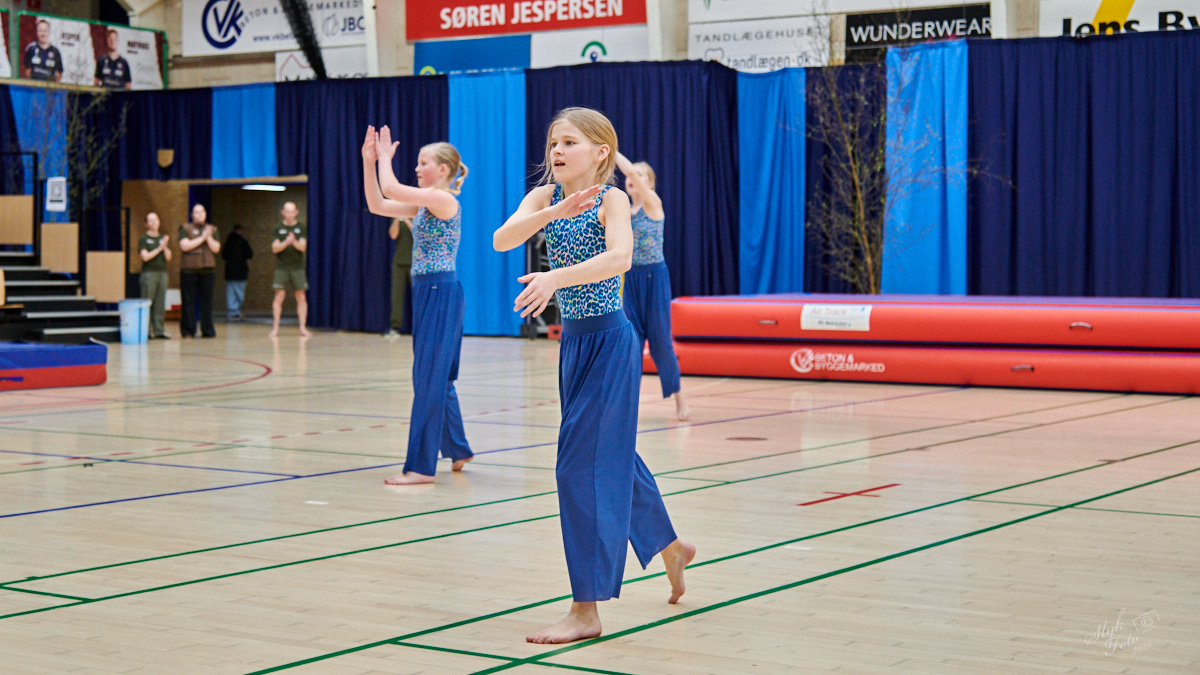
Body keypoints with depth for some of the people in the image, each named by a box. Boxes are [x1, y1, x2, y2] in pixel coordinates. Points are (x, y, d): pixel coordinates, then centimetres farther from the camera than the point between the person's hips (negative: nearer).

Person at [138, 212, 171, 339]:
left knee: (160, 304, 3)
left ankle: (159, 330, 6)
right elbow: (145, 256, -9)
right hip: (149, 273, -5)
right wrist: (159, 248, -10)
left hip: (162, 273, 5)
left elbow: (168, 257, 10)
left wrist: (165, 247, -7)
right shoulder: (144, 239, 2)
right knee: (147, 303, -6)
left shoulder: (163, 238, 17)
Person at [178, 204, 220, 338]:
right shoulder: (185, 228, 7)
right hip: (189, 270, -2)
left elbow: (216, 248, 6)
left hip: (206, 270, 2)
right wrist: (202, 238, -9)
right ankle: (188, 331, 2)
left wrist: (209, 237, -9)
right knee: (188, 302, -2)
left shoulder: (212, 229, 16)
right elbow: (184, 246, -8)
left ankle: (208, 330, 7)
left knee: (206, 301, 2)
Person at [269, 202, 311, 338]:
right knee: (279, 296, -5)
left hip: (297, 267, 0)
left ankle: (303, 328, 3)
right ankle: (275, 328, -1)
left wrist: (295, 242, -21)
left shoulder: (301, 228, 8)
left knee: (301, 297, -2)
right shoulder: (278, 228, 8)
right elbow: (275, 248, 0)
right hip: (281, 267, 0)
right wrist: (286, 242, -18)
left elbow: (303, 247, -1)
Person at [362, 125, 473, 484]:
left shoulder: (443, 199, -14)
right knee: (438, 377, 16)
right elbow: (377, 205, 13)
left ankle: (421, 466, -4)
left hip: (440, 293, -10)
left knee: (429, 378, -7)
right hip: (429, 292, 10)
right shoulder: (425, 203, 14)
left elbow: (391, 189, -22)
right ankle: (458, 449, 28)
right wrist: (369, 161, 6)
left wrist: (385, 158, -5)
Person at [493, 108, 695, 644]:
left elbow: (620, 257, -33)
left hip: (609, 341, -7)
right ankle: (670, 548, 43)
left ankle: (586, 610, -4)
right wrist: (553, 212, -31)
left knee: (583, 465, -9)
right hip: (573, 339, 7)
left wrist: (556, 278, -45)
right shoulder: (545, 196, 3)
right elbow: (502, 240, -15)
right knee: (612, 454, 20)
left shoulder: (611, 198, -13)